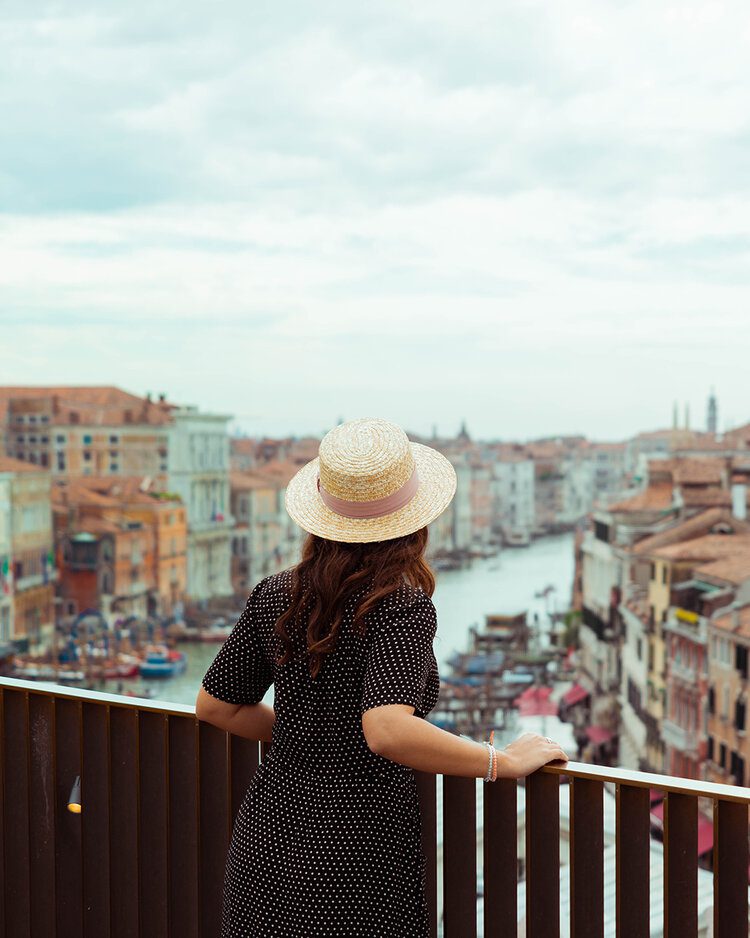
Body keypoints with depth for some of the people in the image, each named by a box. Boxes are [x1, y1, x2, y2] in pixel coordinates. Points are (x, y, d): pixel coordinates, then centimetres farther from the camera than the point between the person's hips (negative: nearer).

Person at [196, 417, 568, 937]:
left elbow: (215, 705, 10)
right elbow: (388, 732, -32)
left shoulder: (275, 596, -1)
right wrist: (505, 760, -22)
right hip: (357, 854, -5)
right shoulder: (402, 608, -18)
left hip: (266, 839, 5)